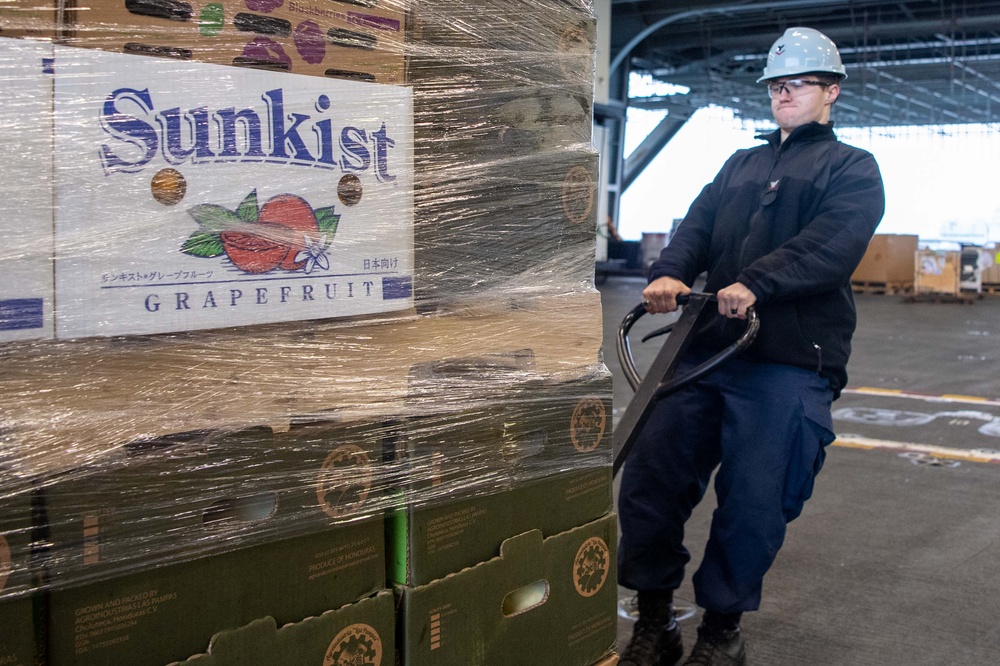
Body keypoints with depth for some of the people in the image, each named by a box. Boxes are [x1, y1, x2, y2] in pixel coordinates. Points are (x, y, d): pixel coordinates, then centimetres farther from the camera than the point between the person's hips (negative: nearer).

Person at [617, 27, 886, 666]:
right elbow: (699, 224, 10)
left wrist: (756, 283, -26)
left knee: (754, 505, -3)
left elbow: (833, 243, -11)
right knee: (648, 482, 2)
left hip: (790, 363, -5)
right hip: (707, 348, 5)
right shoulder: (741, 165, 25)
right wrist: (668, 273, -12)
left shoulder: (853, 169, 8)